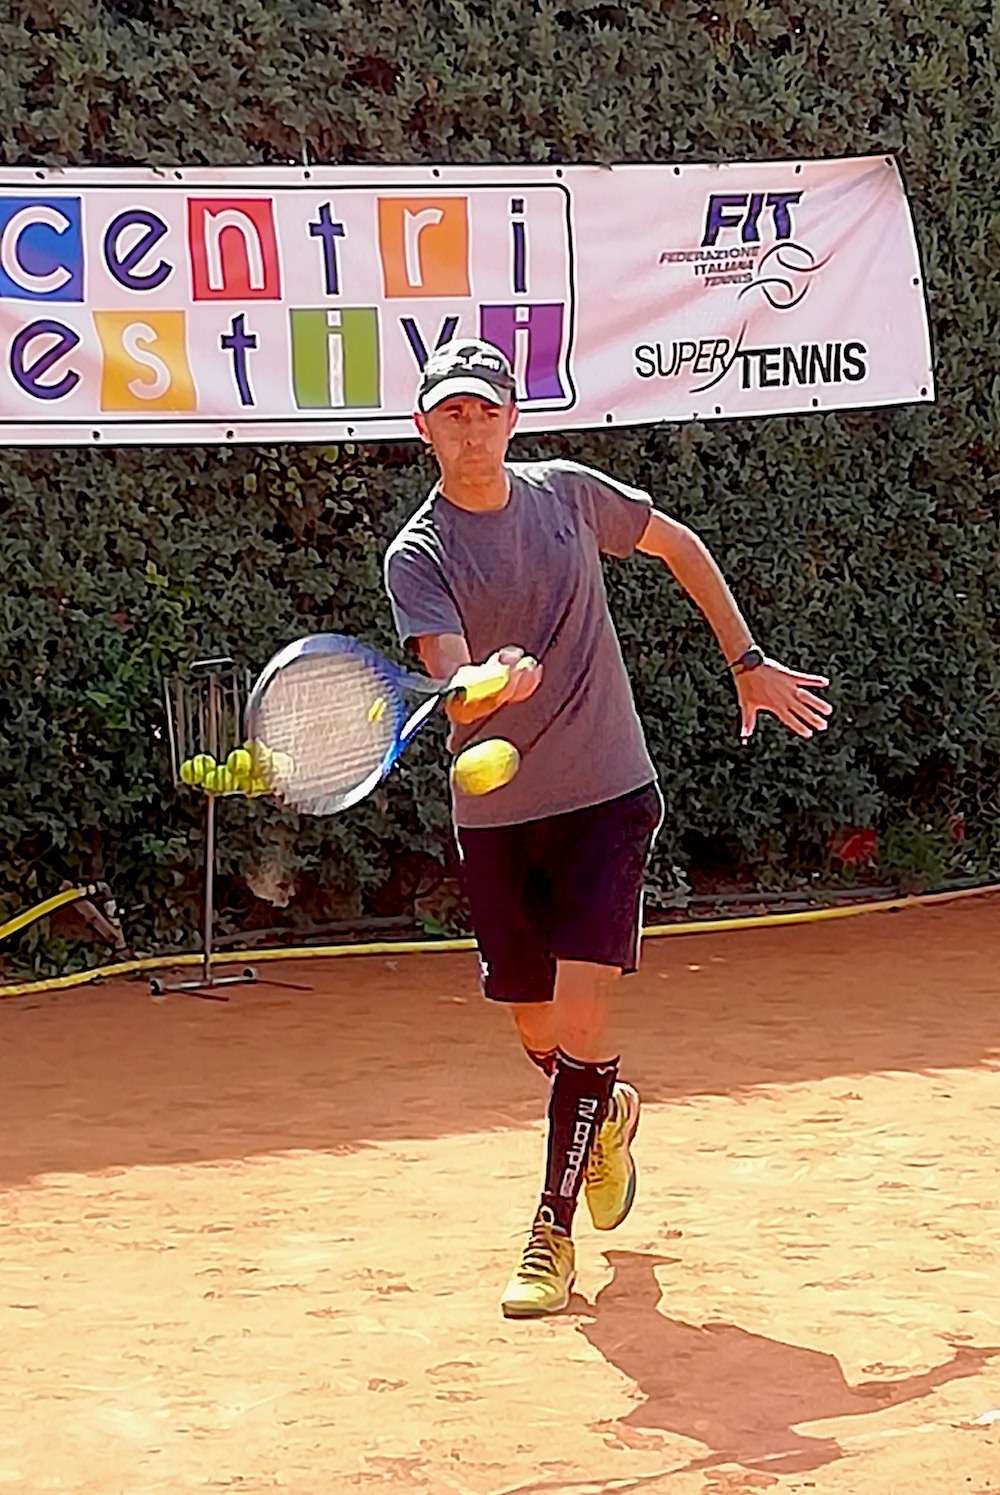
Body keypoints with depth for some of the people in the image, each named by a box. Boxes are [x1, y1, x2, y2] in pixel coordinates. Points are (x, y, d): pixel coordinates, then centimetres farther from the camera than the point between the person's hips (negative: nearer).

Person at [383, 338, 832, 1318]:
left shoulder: (568, 493, 0)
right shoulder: (418, 556, -8)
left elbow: (678, 545, 18)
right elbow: (454, 693, -23)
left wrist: (748, 664, 15)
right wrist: (493, 683, -46)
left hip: (606, 800, 0)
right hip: (495, 818, 0)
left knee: (579, 1014, -14)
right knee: (535, 1031, 10)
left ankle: (553, 1231, -2)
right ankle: (606, 1114, 44)